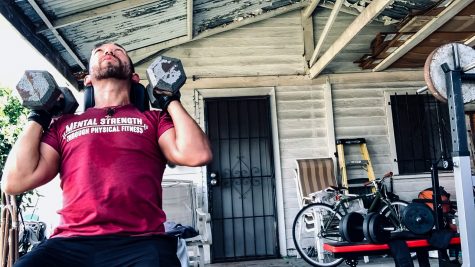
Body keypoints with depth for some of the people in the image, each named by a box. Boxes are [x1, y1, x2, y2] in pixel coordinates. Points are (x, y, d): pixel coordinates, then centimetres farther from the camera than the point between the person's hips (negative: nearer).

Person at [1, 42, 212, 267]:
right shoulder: (64, 124, 21)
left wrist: (171, 101, 10)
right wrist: (39, 116, 17)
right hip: (70, 244, 2)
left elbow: (197, 154, -4)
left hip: (140, 243, -1)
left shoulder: (154, 120, 16)